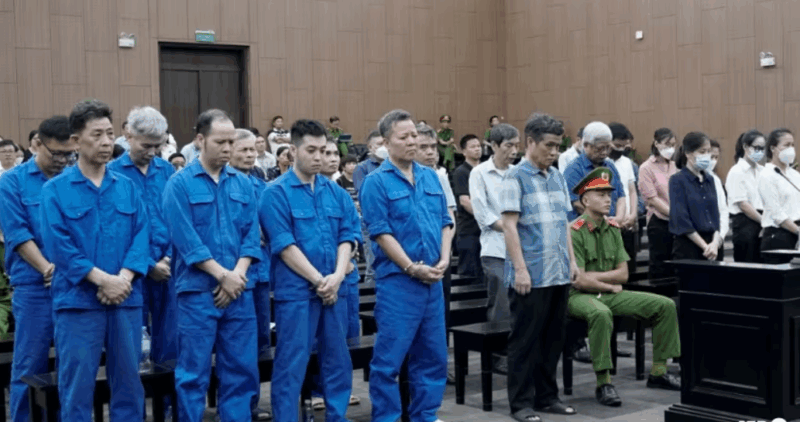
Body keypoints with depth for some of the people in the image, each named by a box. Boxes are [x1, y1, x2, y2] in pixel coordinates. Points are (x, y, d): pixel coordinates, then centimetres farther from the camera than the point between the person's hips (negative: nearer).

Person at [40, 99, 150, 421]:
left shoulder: (127, 187, 10)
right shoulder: (55, 190, 0)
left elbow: (142, 234, 4)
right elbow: (59, 245, -9)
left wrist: (124, 278, -12)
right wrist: (103, 279, -15)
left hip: (126, 298, 3)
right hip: (77, 300, -3)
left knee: (128, 381, 9)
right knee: (77, 386, 2)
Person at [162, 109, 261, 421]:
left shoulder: (243, 184, 10)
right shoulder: (180, 183, -4)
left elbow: (251, 234, 6)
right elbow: (186, 240, -11)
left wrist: (238, 275, -8)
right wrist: (223, 275, -13)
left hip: (240, 290, 4)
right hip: (198, 290, -4)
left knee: (241, 368, 8)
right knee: (194, 372, 2)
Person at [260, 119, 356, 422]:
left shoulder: (337, 192, 9)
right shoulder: (277, 193, -6)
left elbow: (347, 237, 6)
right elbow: (284, 246, -12)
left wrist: (337, 277, -9)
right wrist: (318, 280, -13)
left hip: (335, 290, 5)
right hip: (296, 291, -5)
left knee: (338, 360, 13)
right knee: (291, 364, -1)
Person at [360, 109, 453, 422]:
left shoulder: (430, 177, 12)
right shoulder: (376, 182, -7)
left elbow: (446, 223, 13)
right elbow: (381, 232, -12)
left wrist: (444, 259, -2)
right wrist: (413, 268, -14)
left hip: (433, 280, 6)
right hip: (397, 280, -6)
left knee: (432, 354, 12)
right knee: (390, 356, -2)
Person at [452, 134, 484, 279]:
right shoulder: (461, 172, -5)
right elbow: (465, 201, -13)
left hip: (484, 228, 6)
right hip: (468, 230, -6)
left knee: (483, 272, 7)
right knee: (468, 271, -3)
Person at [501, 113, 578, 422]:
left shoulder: (558, 177, 13)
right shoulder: (515, 177, -8)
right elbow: (509, 226, -12)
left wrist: (572, 261, 13)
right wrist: (520, 269, -17)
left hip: (559, 274, 7)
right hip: (531, 275, -7)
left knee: (553, 338, 12)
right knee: (525, 339, 1)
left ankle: (546, 396, 24)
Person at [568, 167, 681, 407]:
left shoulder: (613, 229, 9)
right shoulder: (574, 232, -13)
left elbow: (623, 274, 5)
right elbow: (579, 281, -18)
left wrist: (595, 276, -10)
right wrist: (611, 286, -4)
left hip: (610, 294, 7)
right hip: (580, 296, -7)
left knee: (665, 306, -3)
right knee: (601, 314, -41)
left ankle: (658, 372, 5)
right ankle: (603, 384, -30)